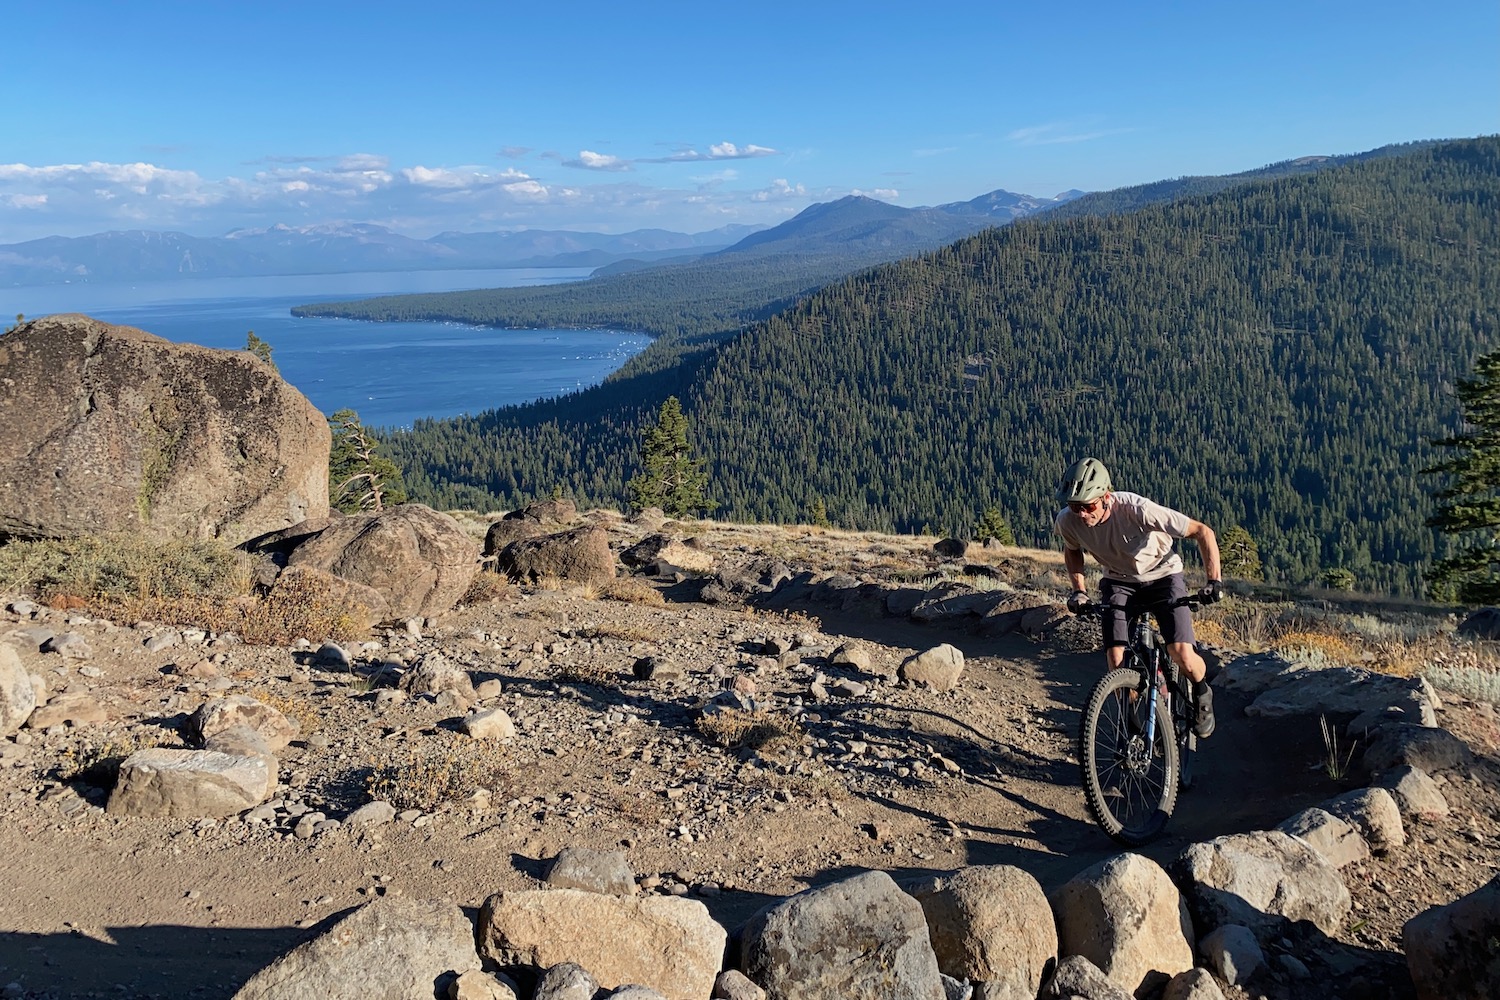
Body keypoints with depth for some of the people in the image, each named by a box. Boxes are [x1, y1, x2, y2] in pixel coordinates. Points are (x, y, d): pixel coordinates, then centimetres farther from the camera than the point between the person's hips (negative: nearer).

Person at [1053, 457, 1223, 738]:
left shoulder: (1138, 510, -36)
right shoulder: (1067, 521, -23)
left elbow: (1202, 532, -25)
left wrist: (1214, 580, -29)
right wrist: (1079, 590, -6)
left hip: (1162, 575, -3)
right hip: (1119, 582, 3)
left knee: (1182, 655, -18)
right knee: (1117, 664, -14)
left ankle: (1202, 694, 18)